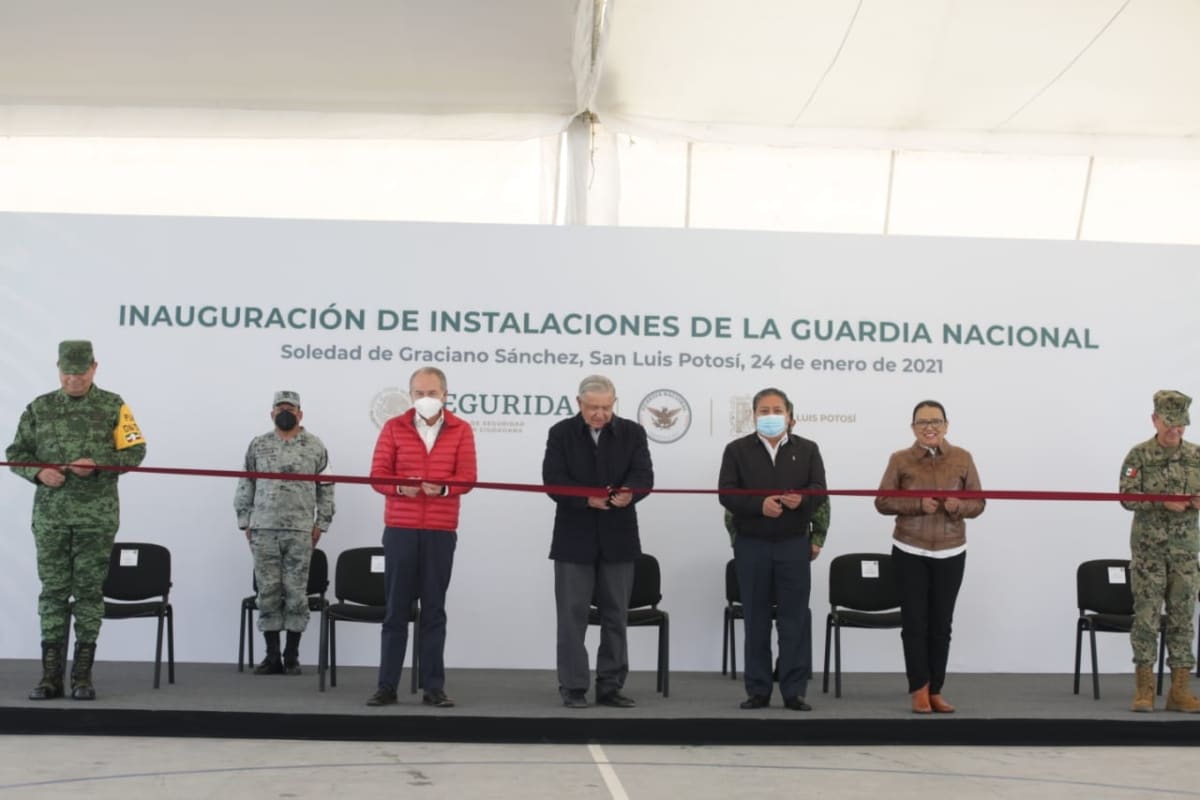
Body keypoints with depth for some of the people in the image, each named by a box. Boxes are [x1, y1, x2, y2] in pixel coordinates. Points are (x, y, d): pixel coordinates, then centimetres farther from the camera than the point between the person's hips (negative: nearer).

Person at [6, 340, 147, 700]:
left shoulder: (113, 407, 3)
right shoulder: (39, 408, 9)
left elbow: (134, 451, -1)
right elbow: (16, 453, 10)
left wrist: (97, 465, -15)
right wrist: (38, 472, -9)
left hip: (97, 515, -2)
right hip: (50, 514, 2)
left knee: (89, 590, 1)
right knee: (53, 590, 2)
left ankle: (82, 675, 8)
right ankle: (51, 674, 7)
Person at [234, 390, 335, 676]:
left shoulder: (315, 446, 5)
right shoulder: (258, 445, 10)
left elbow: (326, 488, 6)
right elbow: (245, 486, 11)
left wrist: (320, 524, 1)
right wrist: (244, 522, 5)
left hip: (300, 532, -1)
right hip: (263, 530, 1)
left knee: (296, 592, 0)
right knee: (268, 592, 2)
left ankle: (292, 656, 8)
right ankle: (272, 656, 8)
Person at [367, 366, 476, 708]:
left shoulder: (461, 430, 4)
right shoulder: (394, 427, 5)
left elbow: (466, 478, -4)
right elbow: (378, 475, 0)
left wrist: (442, 487, -23)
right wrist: (400, 487, -20)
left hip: (441, 531, 0)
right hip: (400, 529, 0)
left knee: (434, 610, 5)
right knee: (396, 609, 3)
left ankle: (434, 687, 9)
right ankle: (387, 686, 8)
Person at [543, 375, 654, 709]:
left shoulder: (632, 432, 2)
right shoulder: (561, 433, -1)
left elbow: (644, 476, -9)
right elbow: (553, 481, -9)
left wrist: (630, 493, -32)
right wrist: (586, 499, -25)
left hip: (618, 538, 2)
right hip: (574, 538, -2)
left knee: (616, 616, 7)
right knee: (573, 615, 1)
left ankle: (610, 686, 15)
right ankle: (573, 687, 7)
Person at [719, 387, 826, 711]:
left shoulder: (807, 449, 8)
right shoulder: (736, 450, 4)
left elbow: (819, 490, -1)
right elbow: (727, 493, -6)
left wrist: (801, 499, -24)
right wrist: (759, 505, -22)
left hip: (794, 544, 0)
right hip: (751, 545, 0)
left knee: (795, 618, 0)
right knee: (756, 619, 5)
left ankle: (795, 691, 4)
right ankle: (758, 690, 11)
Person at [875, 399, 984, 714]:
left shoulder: (962, 458, 0)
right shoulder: (900, 460, -3)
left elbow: (978, 502, 4)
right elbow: (882, 502, -4)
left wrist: (960, 507, -19)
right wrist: (918, 504, -19)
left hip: (950, 553, 1)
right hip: (910, 552, -1)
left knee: (941, 623, 6)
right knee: (914, 621, -1)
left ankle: (936, 691, 14)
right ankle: (920, 689, 9)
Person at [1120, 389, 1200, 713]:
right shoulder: (1139, 455, -3)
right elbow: (1127, 498, -9)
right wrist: (1163, 502, -23)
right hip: (1148, 547, -3)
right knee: (1146, 615, -3)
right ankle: (1144, 689, 3)